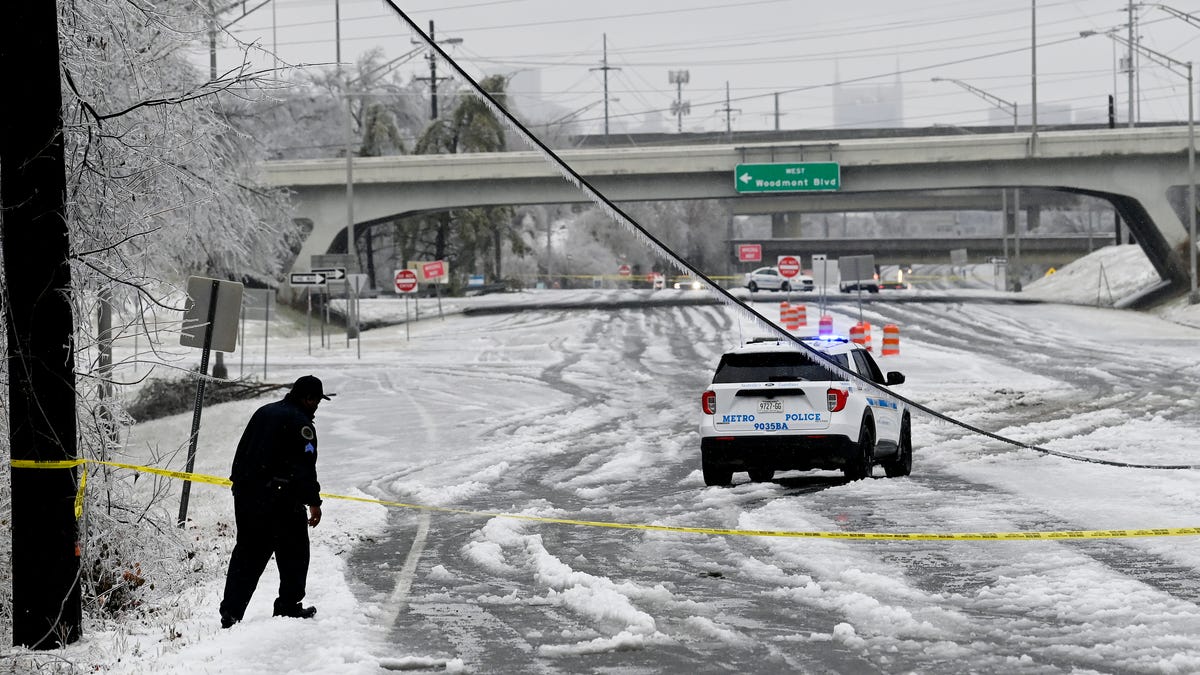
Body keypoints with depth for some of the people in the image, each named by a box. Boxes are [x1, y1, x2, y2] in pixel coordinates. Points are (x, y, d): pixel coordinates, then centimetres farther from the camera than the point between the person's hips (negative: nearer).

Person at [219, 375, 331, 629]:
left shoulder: (263, 412, 15)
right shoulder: (300, 423, -10)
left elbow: (241, 452, 20)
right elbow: (305, 467, -15)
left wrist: (240, 483, 25)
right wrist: (313, 501, -12)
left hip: (246, 496, 7)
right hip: (281, 500, -7)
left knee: (246, 553, 8)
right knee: (293, 553, 8)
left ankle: (230, 611, 1)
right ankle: (289, 606, 11)